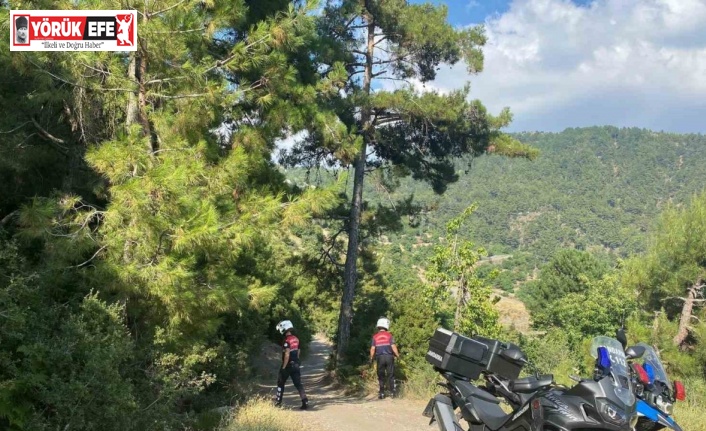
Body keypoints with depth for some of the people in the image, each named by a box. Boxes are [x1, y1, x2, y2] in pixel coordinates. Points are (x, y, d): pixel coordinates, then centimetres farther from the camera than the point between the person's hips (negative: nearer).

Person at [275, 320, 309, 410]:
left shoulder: (286, 340, -18)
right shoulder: (296, 339, 8)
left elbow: (287, 355, -23)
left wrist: (283, 367, -18)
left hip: (288, 365, -6)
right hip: (296, 365, 7)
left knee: (280, 383, 12)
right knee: (298, 384, 4)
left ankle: (278, 402, 19)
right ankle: (305, 402, -5)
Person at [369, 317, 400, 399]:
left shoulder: (375, 337, 1)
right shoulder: (389, 335, -4)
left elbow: (372, 349, -2)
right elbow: (393, 347, -9)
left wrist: (371, 358, 9)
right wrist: (397, 355, 3)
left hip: (380, 358, 1)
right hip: (389, 357, -1)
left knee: (381, 376, 8)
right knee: (390, 375, 6)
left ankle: (382, 393, 7)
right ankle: (392, 392, 3)